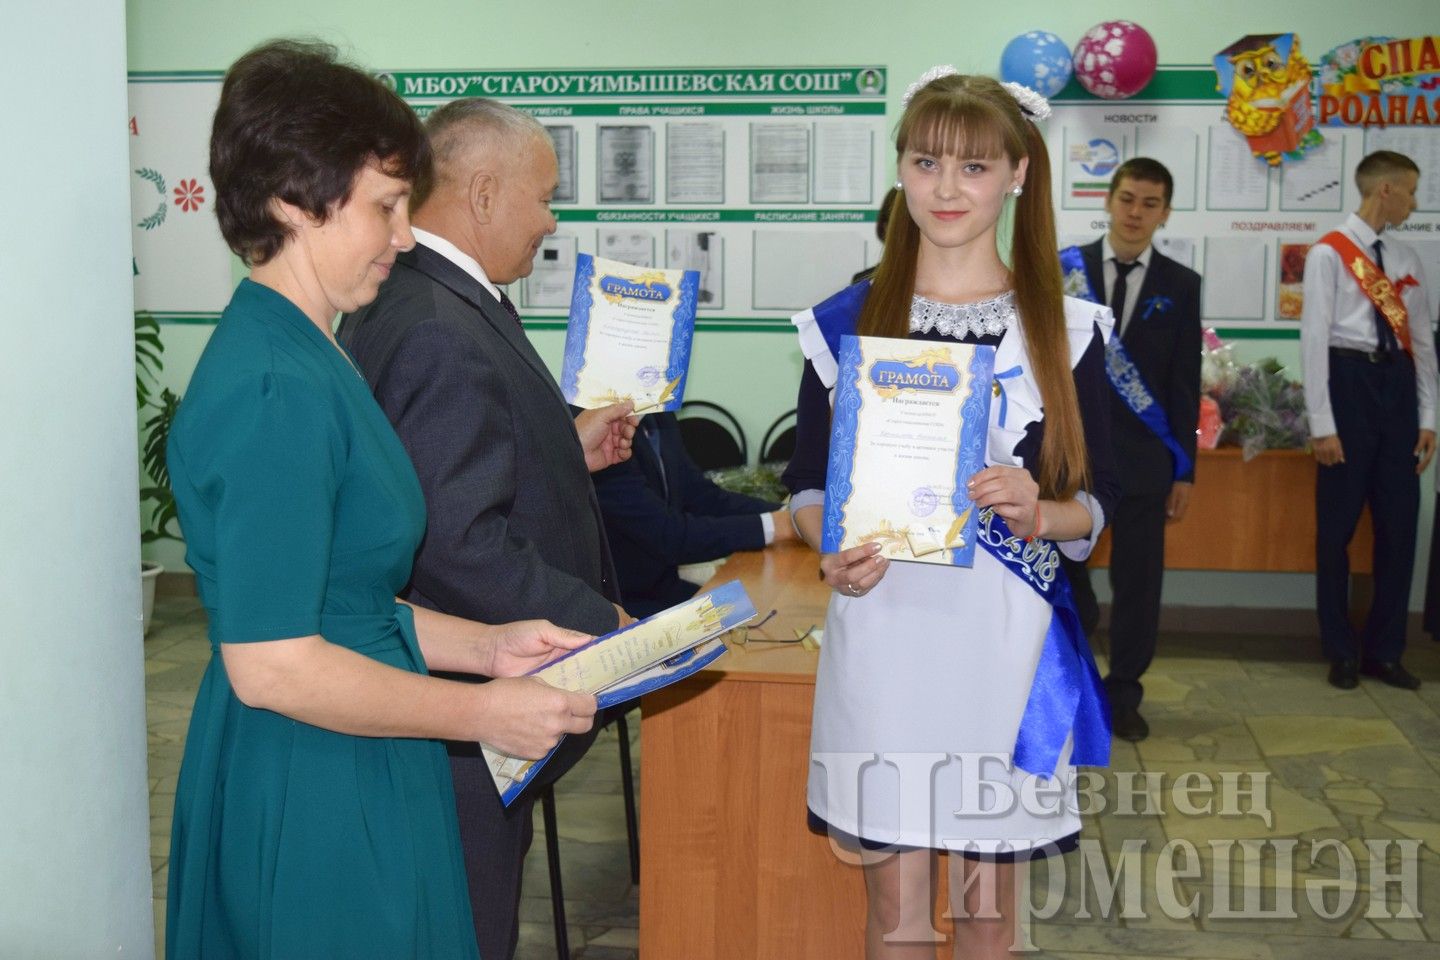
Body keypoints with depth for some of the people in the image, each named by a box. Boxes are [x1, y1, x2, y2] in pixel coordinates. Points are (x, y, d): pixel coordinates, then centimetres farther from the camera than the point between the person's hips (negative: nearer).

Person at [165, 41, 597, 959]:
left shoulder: (302, 356, 8)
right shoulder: (277, 387, -23)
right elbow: (271, 663, -25)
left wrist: (484, 645, 6)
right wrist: (483, 714, -17)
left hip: (357, 780, 10)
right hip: (314, 803, -10)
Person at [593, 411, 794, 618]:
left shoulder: (659, 418, 5)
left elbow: (705, 497, 8)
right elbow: (667, 535, -25)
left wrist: (787, 514, -6)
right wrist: (775, 525, -23)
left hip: (663, 586, 8)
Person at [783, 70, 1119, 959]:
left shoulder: (1065, 328, 3)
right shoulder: (846, 323, 3)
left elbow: (1097, 503, 4)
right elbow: (807, 482, 7)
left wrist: (1038, 514, -17)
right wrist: (832, 550, -14)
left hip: (1005, 640, 0)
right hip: (882, 635, 0)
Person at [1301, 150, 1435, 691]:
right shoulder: (1329, 253, -5)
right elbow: (1314, 338, -9)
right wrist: (1322, 423, -14)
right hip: (1349, 382, -5)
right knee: (1338, 524, 3)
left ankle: (1384, 651, 18)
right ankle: (1341, 652, 16)